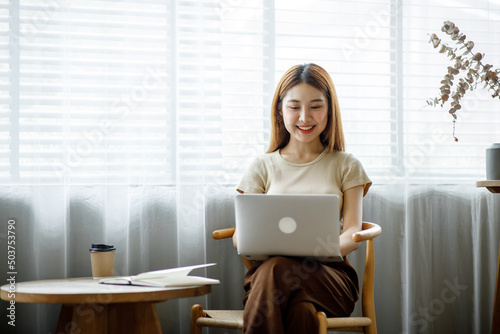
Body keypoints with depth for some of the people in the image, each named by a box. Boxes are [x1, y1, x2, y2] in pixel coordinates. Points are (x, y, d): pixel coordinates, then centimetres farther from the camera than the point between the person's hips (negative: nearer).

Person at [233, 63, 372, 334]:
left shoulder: (346, 166, 17)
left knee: (277, 269, -38)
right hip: (268, 268, 1)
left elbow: (353, 232, 6)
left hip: (329, 274, -1)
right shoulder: (263, 168, 19)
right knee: (303, 310, -39)